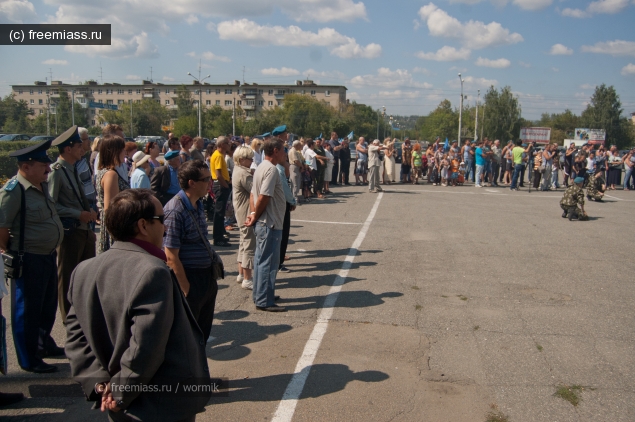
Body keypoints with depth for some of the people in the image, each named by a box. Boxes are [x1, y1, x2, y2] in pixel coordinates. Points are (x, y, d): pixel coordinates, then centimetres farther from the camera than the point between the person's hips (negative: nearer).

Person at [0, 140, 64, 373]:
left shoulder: (42, 185, 7)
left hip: (48, 256, 9)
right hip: (28, 260, -9)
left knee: (48, 305, 23)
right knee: (27, 310, 7)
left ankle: (44, 343, 44)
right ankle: (29, 360, 22)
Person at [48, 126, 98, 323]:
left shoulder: (73, 169, 11)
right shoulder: (56, 172, -14)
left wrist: (89, 210, 2)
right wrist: (79, 214, -18)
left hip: (84, 228, 8)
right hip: (69, 230, -8)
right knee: (67, 275, 6)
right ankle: (69, 317, 20)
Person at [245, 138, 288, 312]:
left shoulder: (262, 167, 14)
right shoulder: (271, 169, -18)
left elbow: (253, 193, 13)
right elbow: (263, 197, -23)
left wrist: (253, 213, 0)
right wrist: (255, 217, -10)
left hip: (262, 223, 11)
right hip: (270, 224, -10)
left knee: (261, 259, 17)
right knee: (268, 262, -3)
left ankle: (260, 295, 27)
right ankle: (264, 301, 3)